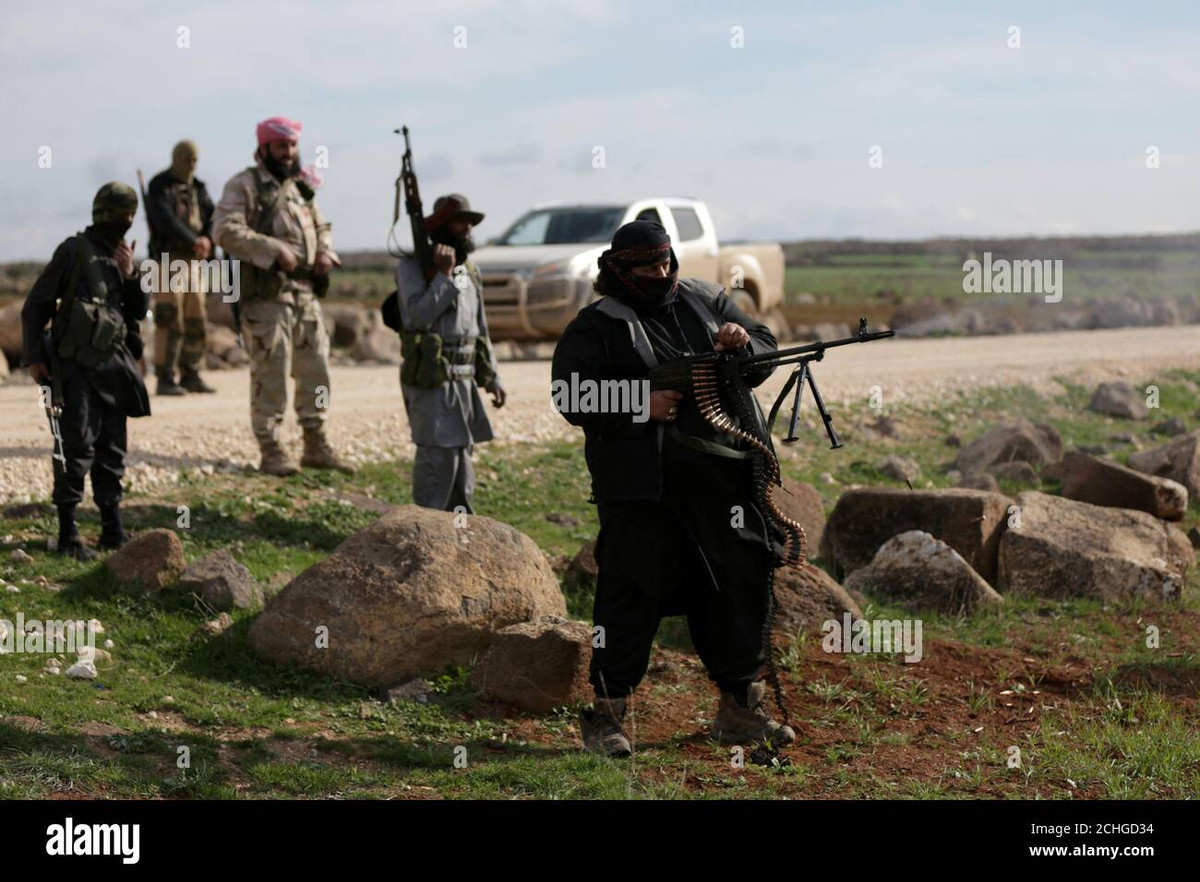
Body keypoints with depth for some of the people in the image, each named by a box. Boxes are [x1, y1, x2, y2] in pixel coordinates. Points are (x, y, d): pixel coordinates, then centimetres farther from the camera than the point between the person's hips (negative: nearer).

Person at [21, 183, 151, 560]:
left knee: (113, 450, 11)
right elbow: (35, 306, -6)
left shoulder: (122, 255, 13)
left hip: (113, 365, 7)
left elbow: (141, 308, 11)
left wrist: (129, 274, -5)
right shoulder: (74, 251, -7)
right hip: (76, 366, -7)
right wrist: (34, 358, -10)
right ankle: (68, 535, -6)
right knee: (78, 448, -9)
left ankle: (113, 529, 19)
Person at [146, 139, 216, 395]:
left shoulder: (199, 188, 16)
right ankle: (165, 379, -12)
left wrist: (207, 239, -13)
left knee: (196, 321, 7)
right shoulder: (160, 186, -4)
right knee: (169, 320, -12)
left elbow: (213, 217, 8)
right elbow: (165, 220, -17)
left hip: (194, 262, 7)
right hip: (168, 257, -7)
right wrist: (193, 241, -23)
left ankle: (191, 376, 15)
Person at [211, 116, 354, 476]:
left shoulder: (301, 186, 19)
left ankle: (316, 446, 19)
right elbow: (226, 230, -16)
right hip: (266, 294, -7)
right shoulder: (244, 186, -5)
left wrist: (326, 253, 6)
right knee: (270, 373, -6)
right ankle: (270, 451, 0)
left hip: (307, 293, 7)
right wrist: (273, 250, -22)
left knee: (315, 369, 10)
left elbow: (321, 226, 29)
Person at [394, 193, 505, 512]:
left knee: (462, 453, 12)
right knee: (438, 456, -12)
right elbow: (419, 314, -23)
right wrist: (443, 275, -19)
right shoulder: (412, 266, -7)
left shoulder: (470, 271, 15)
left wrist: (492, 378, 18)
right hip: (431, 380, -8)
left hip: (463, 380, 8)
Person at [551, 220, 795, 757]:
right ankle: (605, 717, 4)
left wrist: (744, 344, -8)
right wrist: (641, 407, -19)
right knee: (632, 593, -5)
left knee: (743, 582, 9)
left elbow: (766, 352, 16)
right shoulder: (597, 326, -1)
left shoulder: (705, 302, 14)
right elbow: (572, 398, -9)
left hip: (723, 474, 5)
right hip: (641, 485, -5)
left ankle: (740, 711, 22)